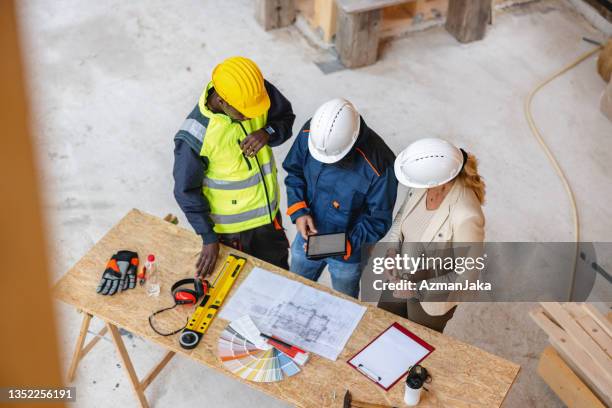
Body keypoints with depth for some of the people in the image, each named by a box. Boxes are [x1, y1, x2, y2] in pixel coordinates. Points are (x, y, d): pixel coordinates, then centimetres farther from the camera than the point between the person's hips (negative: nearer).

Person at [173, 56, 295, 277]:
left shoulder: (260, 92, -20)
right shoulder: (195, 136, -31)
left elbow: (286, 118, -1)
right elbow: (186, 191, -18)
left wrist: (267, 133, -24)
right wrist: (208, 238, -15)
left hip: (269, 211, 5)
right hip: (229, 229, -4)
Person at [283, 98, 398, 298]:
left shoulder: (378, 165, -36)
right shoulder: (310, 132, -23)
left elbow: (378, 220, -22)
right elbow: (294, 171, -4)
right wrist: (298, 211, -18)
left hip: (350, 251, -4)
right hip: (308, 235, 4)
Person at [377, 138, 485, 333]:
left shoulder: (466, 217, -39)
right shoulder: (426, 181, -21)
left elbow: (466, 275, -26)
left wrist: (418, 289, -24)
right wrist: (393, 247, -14)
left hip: (433, 297, -6)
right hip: (403, 278, 6)